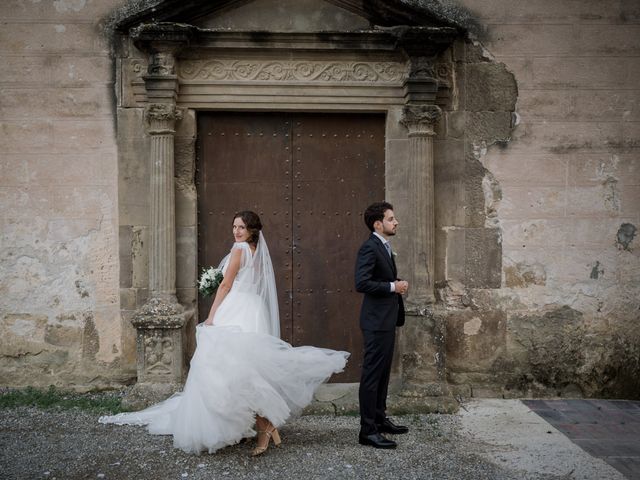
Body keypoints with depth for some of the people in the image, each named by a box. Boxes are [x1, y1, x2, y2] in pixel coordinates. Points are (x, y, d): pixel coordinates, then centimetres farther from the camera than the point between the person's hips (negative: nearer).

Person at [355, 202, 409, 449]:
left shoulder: (384, 246, 15)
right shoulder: (369, 248, -16)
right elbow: (361, 283, -25)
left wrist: (397, 285, 5)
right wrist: (392, 286, -19)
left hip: (387, 319, 10)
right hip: (376, 321, -10)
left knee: (383, 372, 18)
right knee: (372, 374, -5)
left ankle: (380, 419, 29)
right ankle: (368, 430, -1)